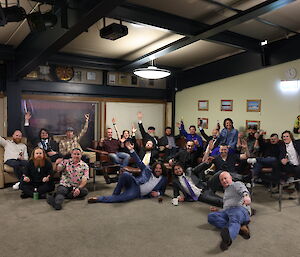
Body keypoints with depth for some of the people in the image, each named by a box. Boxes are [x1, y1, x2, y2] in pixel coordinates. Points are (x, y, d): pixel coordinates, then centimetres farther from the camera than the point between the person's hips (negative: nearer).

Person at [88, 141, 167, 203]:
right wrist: (131, 150, -1)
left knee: (119, 198, -31)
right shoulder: (147, 170, 11)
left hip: (137, 192, 0)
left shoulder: (163, 179, 13)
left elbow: (162, 191, 25)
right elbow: (139, 161, 8)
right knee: (125, 174, -36)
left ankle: (98, 199, -21)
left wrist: (158, 193, -1)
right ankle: (115, 193, -18)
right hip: (134, 184, 1)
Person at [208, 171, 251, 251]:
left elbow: (243, 189, -9)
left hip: (240, 209, -6)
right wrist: (218, 210, 23)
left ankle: (228, 238, -74)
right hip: (226, 211, 7)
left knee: (234, 219, -40)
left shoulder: (237, 184, 16)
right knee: (211, 216, -22)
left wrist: (246, 196, -32)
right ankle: (239, 228, -36)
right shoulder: (226, 192, 38)